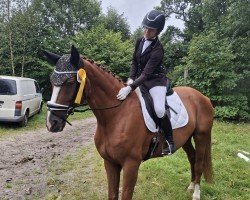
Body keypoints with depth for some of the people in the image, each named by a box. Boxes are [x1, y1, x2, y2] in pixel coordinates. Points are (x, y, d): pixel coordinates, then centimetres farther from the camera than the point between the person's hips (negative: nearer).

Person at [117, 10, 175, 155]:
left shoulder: (157, 50, -21)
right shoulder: (140, 42, 0)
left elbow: (146, 73, -28)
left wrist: (130, 88, -37)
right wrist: (131, 78, -5)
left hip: (156, 80, -8)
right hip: (140, 79, 8)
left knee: (159, 109, -29)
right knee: (124, 99, 3)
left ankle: (170, 141, -8)